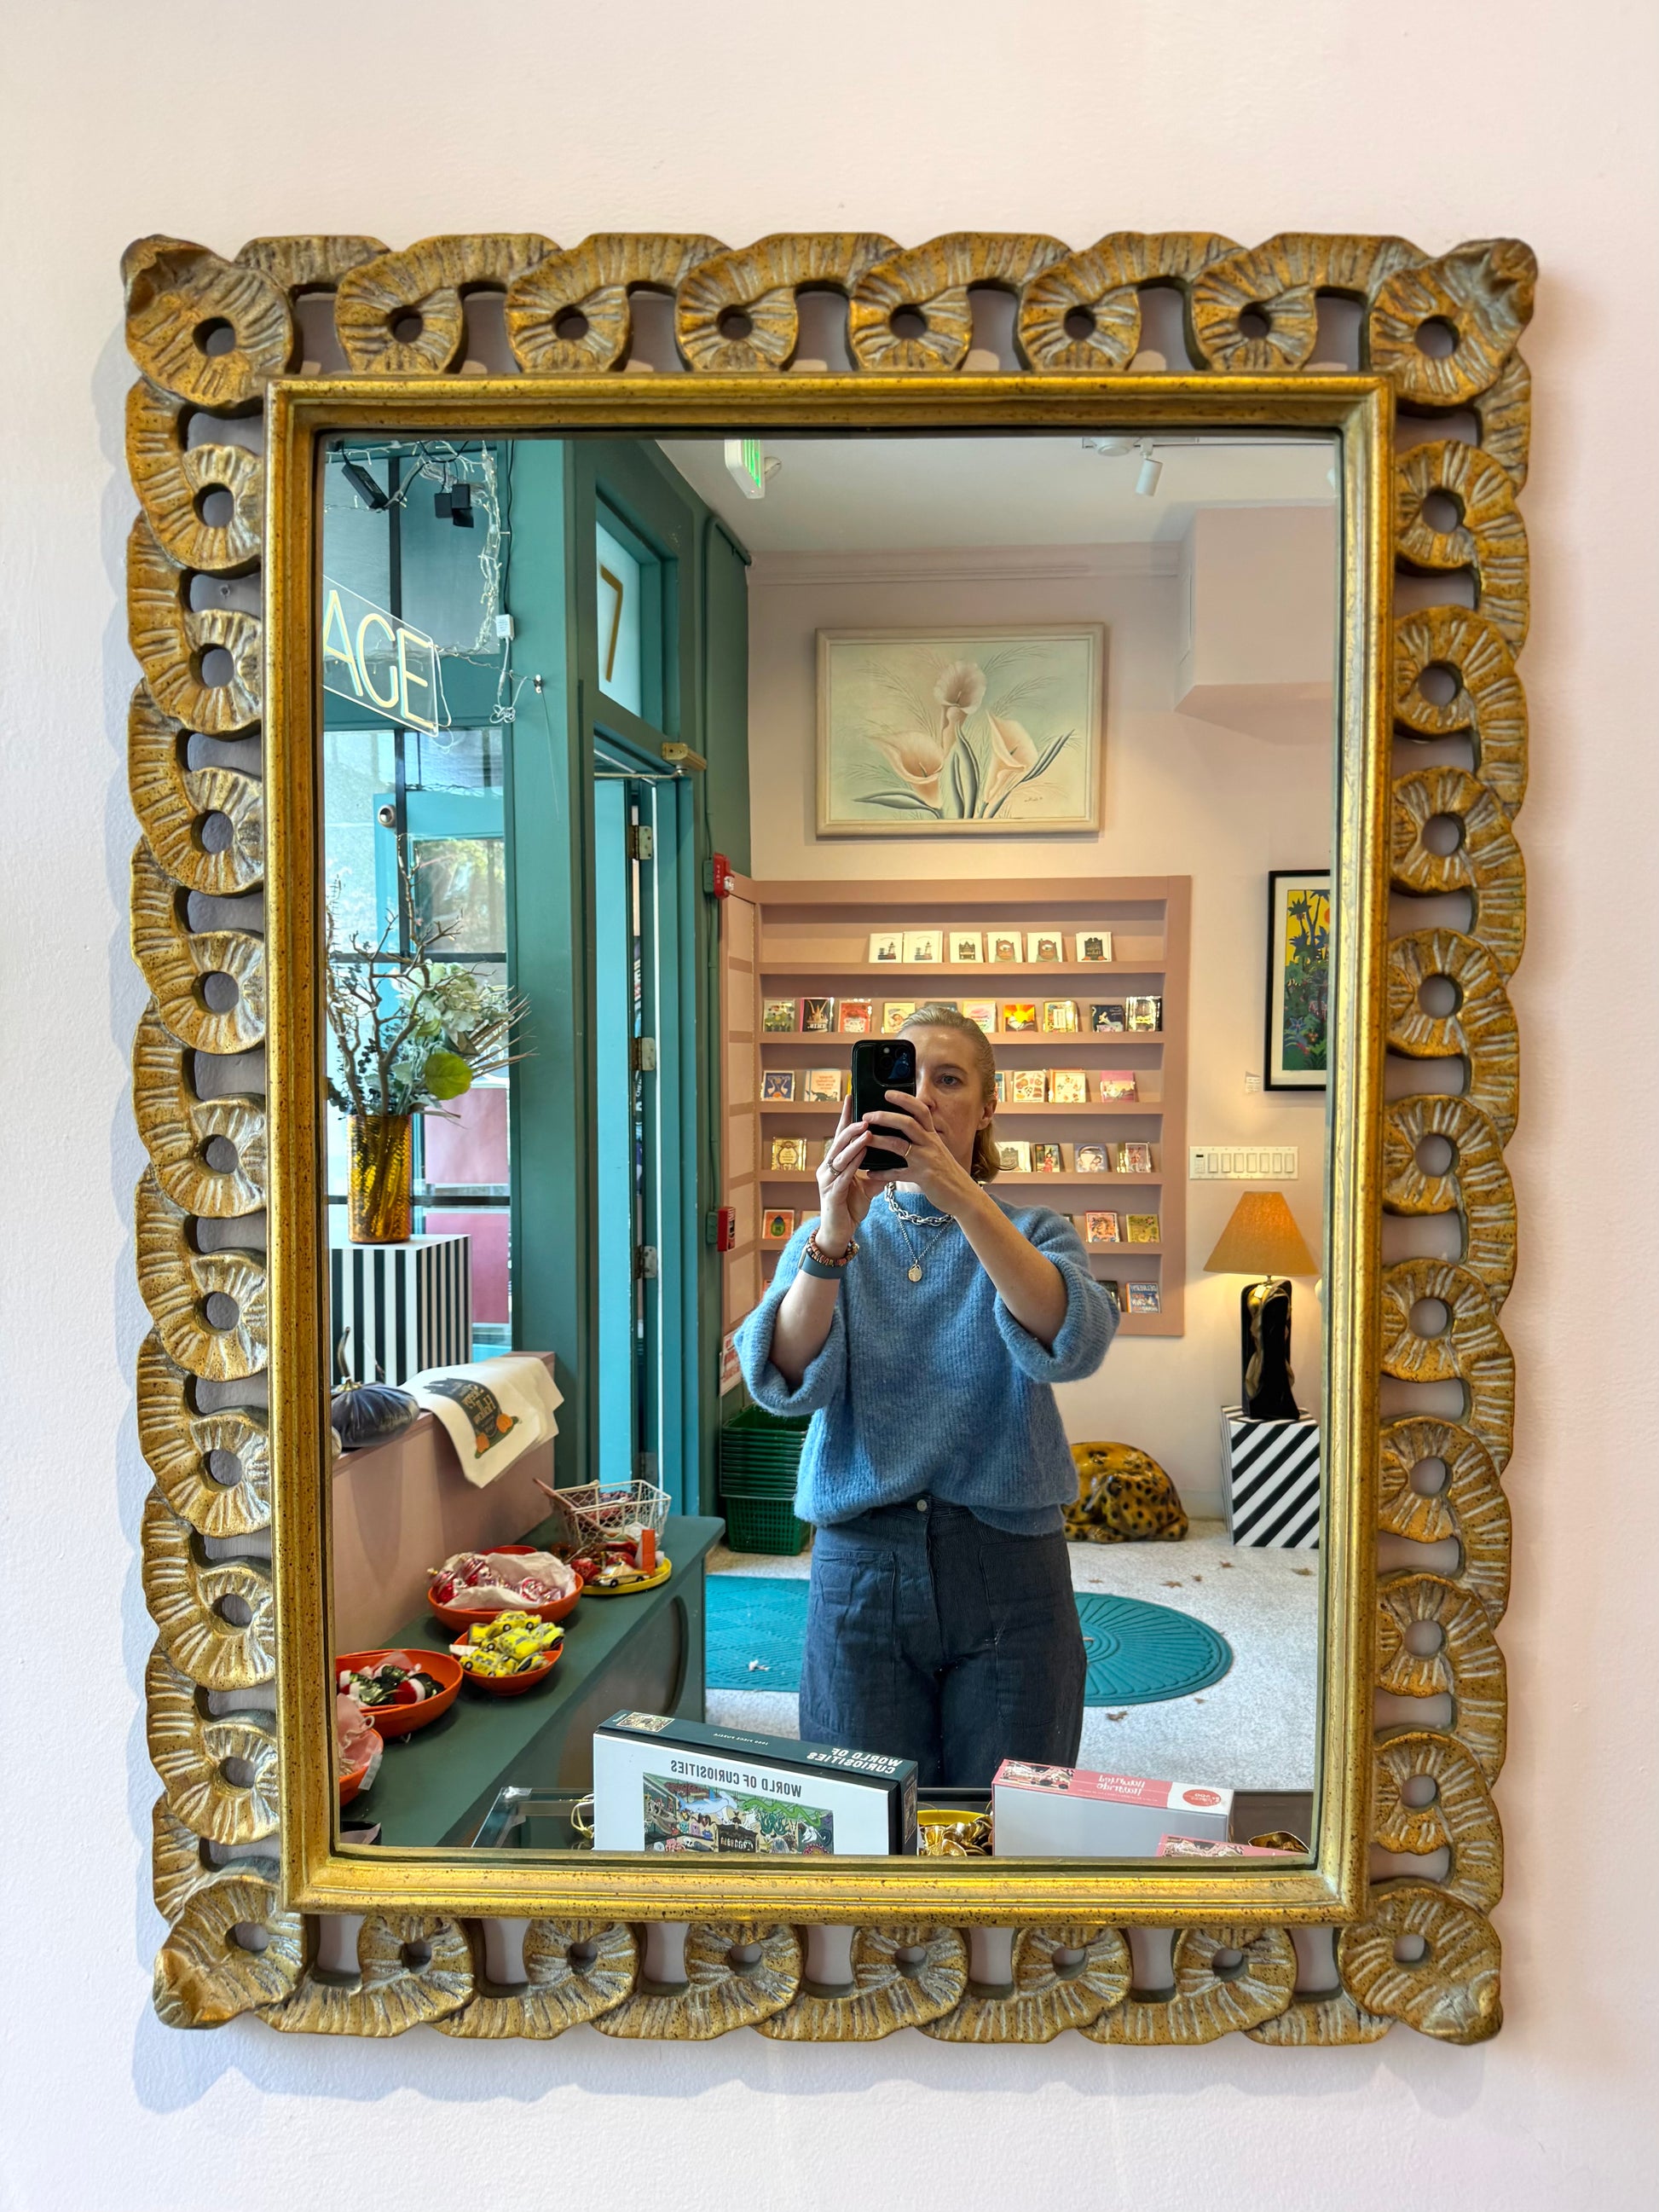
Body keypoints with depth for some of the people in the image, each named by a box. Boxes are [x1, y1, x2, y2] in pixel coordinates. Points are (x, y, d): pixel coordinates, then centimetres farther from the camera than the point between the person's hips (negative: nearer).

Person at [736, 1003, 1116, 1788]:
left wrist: (964, 1199, -32)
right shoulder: (825, 1240, 5)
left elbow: (1069, 1346, -21)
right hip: (859, 1568, 1)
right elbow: (785, 1382, -14)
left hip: (1005, 1574, 0)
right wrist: (834, 1237, -30)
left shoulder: (1033, 1235, 3)